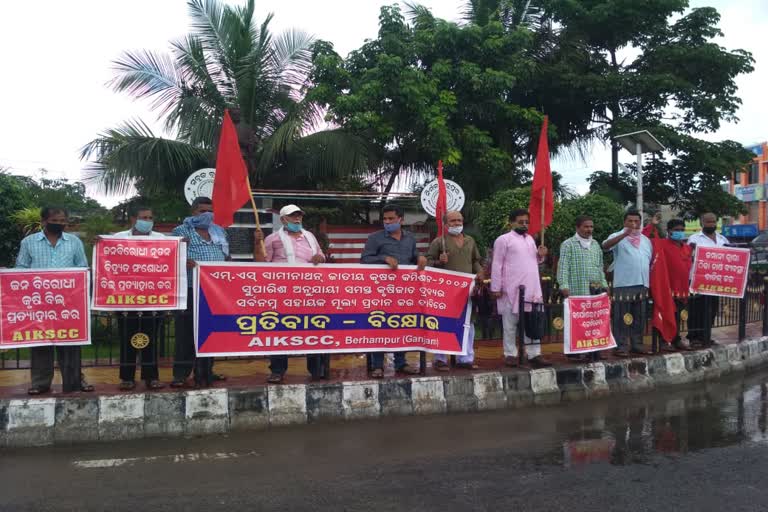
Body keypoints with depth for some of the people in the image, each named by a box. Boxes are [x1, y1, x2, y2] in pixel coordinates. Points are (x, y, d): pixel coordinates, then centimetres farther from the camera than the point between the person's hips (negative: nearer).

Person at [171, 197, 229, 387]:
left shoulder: (220, 232, 17)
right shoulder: (180, 231, 2)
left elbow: (227, 258, 22)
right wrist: (182, 262, -25)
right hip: (190, 290, -5)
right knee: (186, 333, -3)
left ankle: (205, 372, 21)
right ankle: (181, 374, 5)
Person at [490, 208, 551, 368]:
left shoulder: (530, 239, 16)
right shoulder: (503, 240, -5)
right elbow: (497, 265, -8)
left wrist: (540, 256, 2)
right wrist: (496, 288, -12)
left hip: (532, 289, 7)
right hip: (511, 289, -6)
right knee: (510, 323, 2)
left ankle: (534, 354, 10)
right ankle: (510, 354, 10)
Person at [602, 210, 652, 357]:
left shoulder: (646, 240, 16)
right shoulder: (618, 237, -3)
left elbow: (650, 261, 23)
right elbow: (605, 246, -25)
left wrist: (650, 281, 16)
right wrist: (625, 234, -37)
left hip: (642, 284, 6)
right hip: (623, 284, -6)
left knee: (639, 317, 12)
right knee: (622, 317, -4)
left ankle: (637, 344, 21)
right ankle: (621, 346, 0)